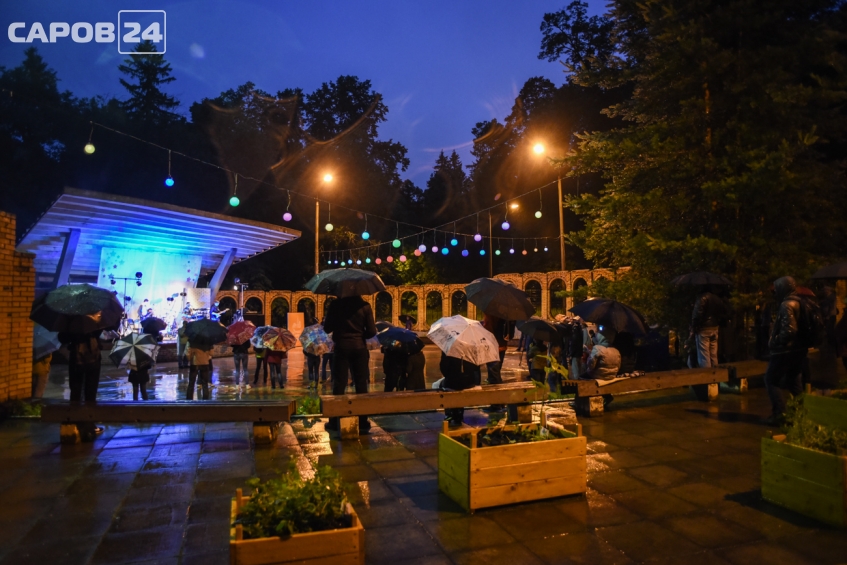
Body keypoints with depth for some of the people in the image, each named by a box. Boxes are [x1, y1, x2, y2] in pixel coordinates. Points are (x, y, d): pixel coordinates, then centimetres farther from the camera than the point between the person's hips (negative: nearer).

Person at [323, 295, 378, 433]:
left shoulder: (336, 304, -5)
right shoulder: (365, 306, -5)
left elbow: (327, 328, -1)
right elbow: (372, 332, -5)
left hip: (342, 347, 0)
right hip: (359, 347, 0)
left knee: (339, 384, 6)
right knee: (361, 384, 6)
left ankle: (335, 421, 8)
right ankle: (362, 422, 8)